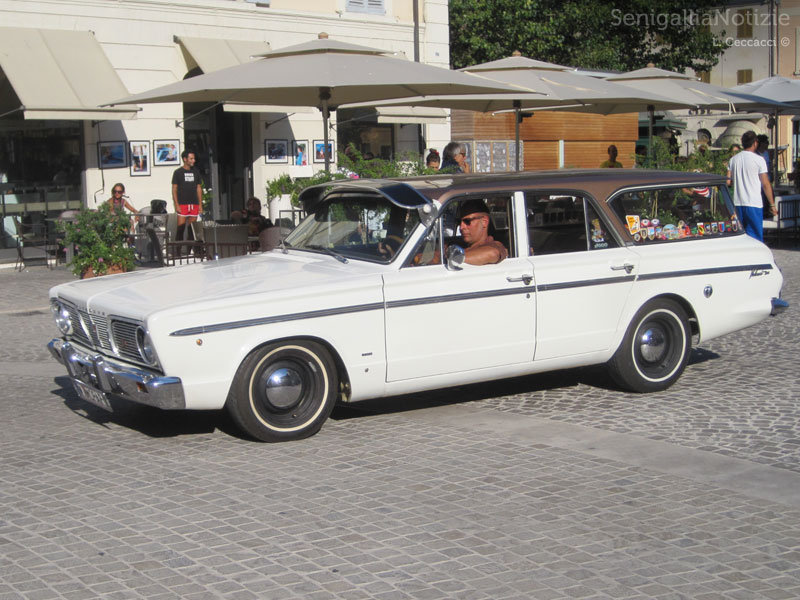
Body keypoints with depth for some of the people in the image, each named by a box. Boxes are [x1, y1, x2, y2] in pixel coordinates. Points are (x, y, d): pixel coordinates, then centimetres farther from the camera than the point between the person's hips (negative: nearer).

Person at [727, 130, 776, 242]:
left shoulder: (733, 160, 7)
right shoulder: (759, 159, -7)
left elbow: (728, 181, 8)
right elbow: (765, 184, -6)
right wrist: (772, 205, 0)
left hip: (737, 203, 5)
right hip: (754, 204, -5)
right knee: (755, 238, -1)